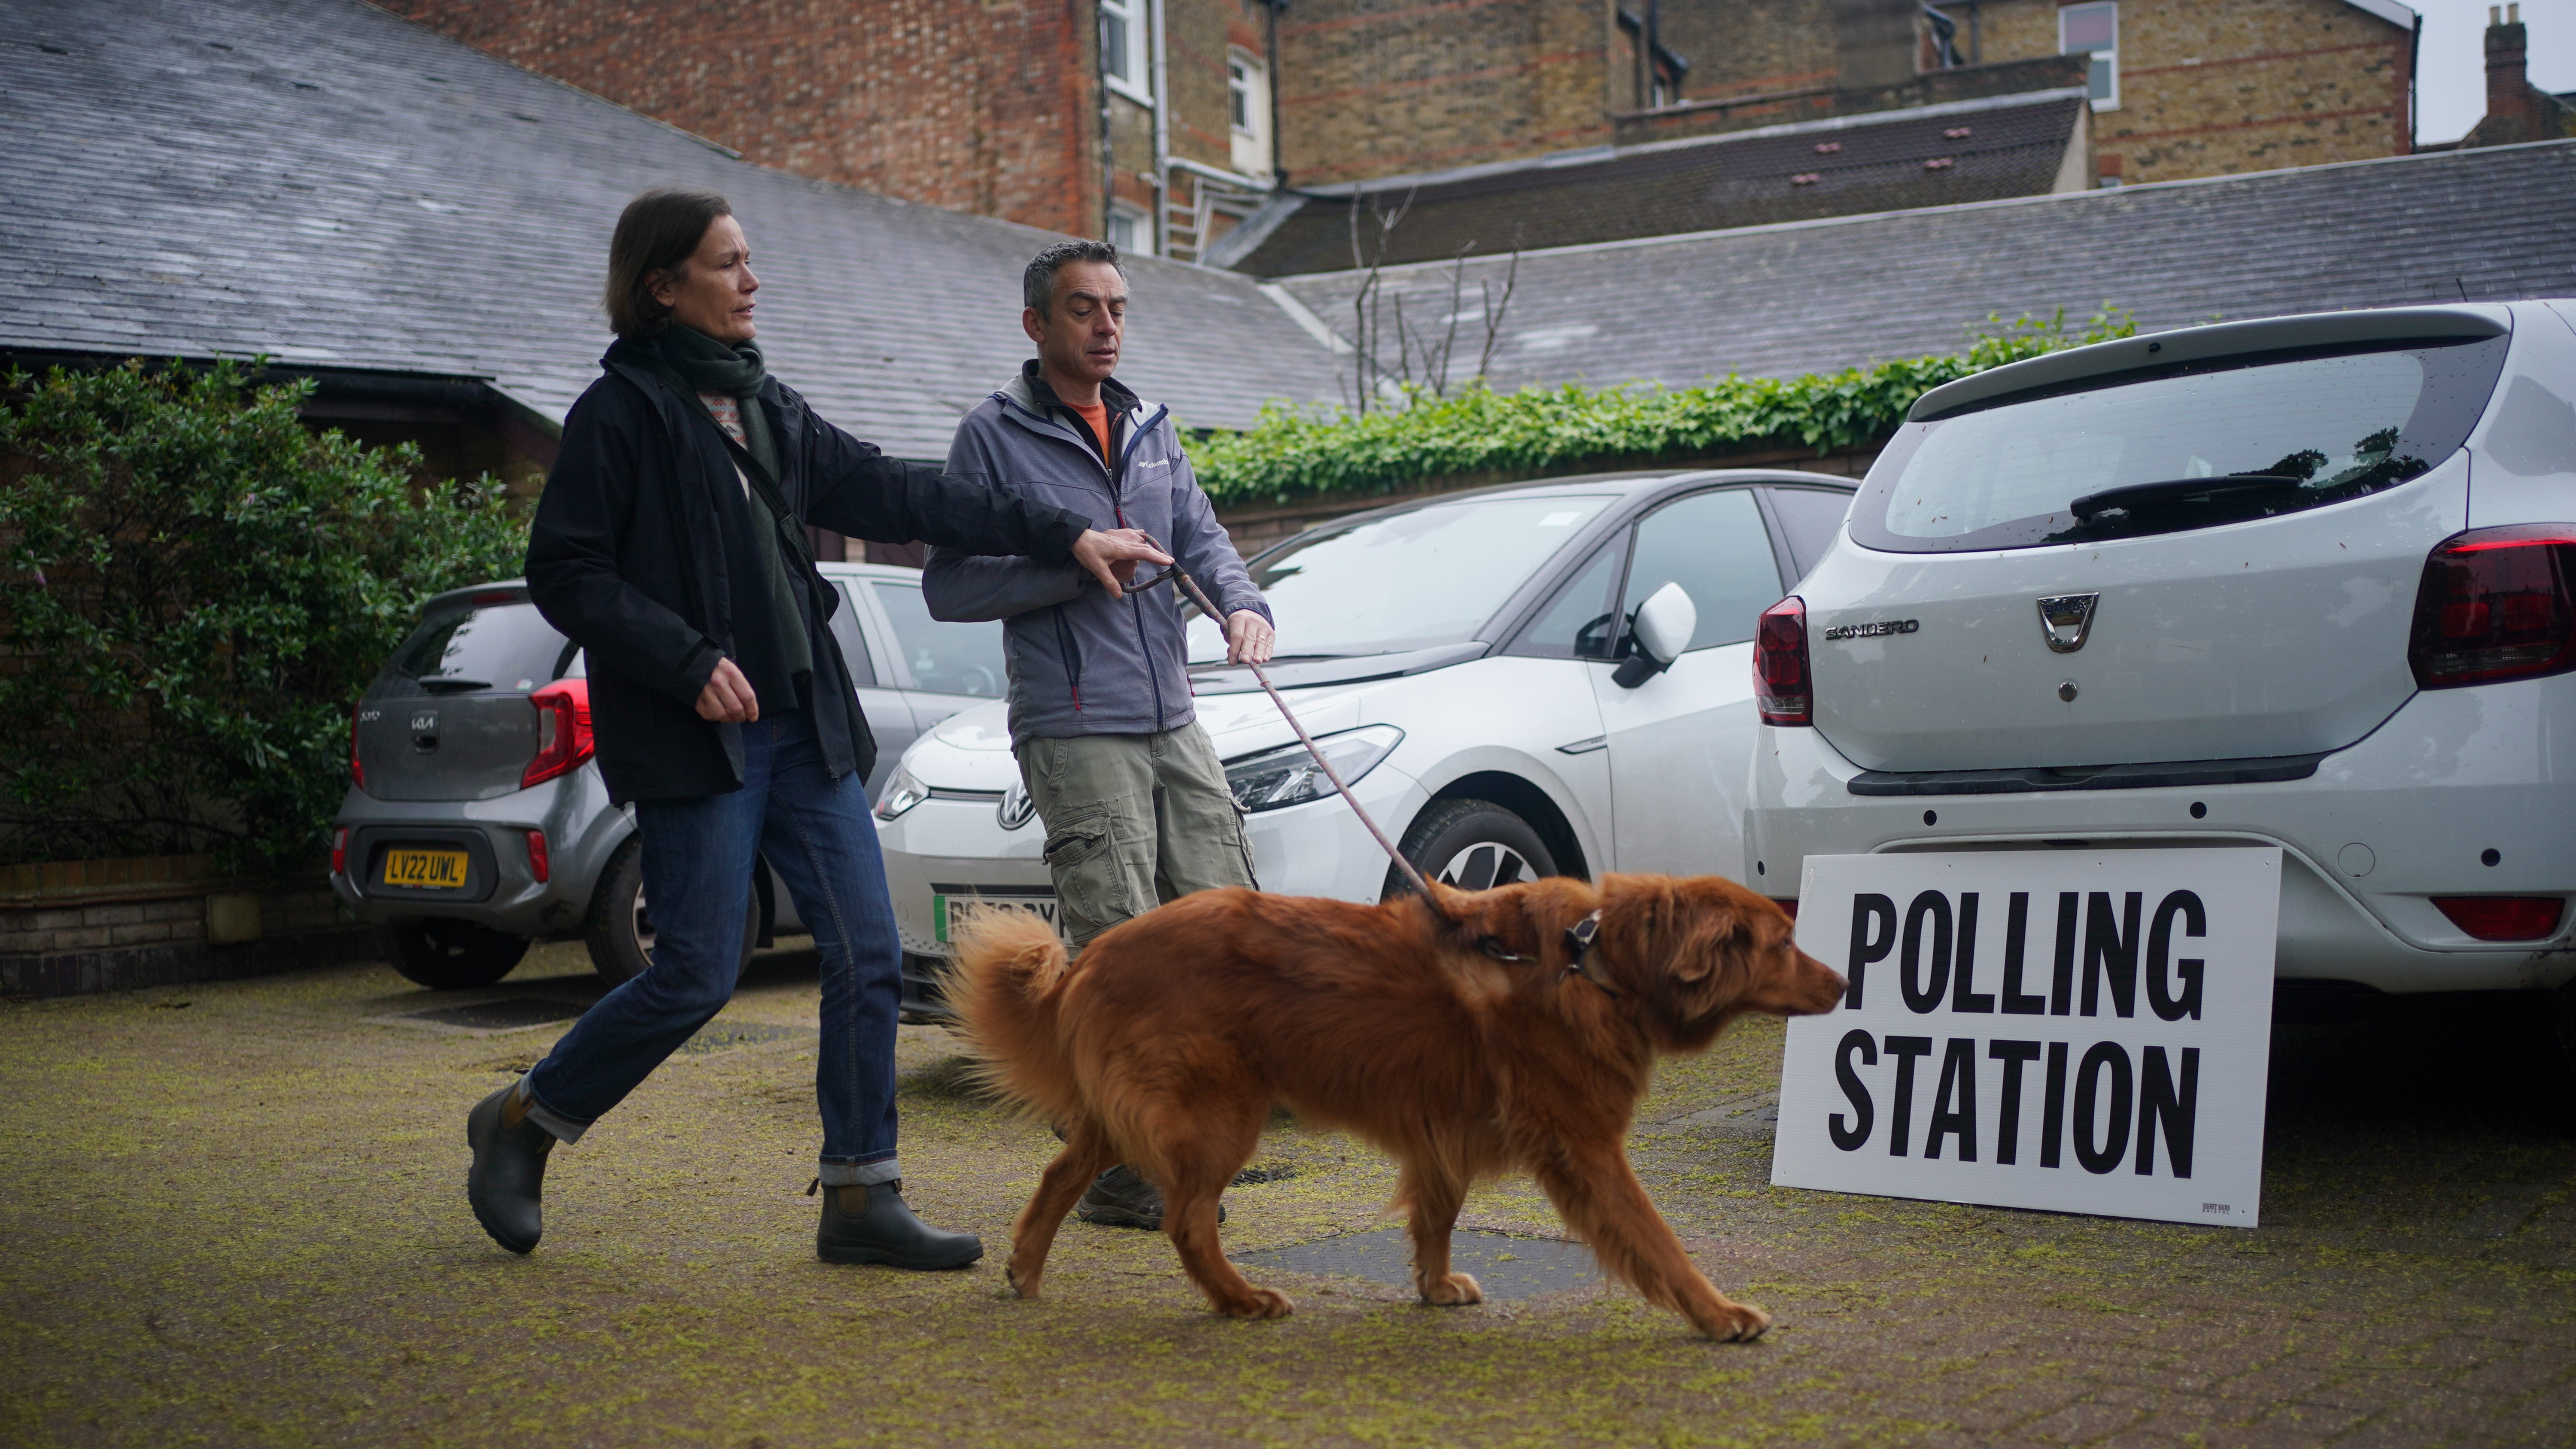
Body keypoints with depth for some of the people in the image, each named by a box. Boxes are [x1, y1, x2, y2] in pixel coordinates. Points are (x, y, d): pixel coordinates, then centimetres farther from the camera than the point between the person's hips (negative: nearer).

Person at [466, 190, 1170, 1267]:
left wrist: (1060, 536, 13)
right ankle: (520, 1121, 19)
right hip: (697, 736, -7)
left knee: (866, 954, 1)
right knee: (697, 975, -5)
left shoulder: (763, 404, 16)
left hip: (802, 727, 7)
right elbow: (563, 573, -9)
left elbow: (889, 494, 16)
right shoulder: (622, 410, -6)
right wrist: (689, 661, -19)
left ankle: (861, 1198, 10)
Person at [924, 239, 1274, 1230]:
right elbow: (949, 585, -5)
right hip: (1076, 730, -6)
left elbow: (1202, 536, 13)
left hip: (1175, 721, 7)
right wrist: (1076, 566, -15)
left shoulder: (1149, 432, 19)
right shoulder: (994, 437, -1)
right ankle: (1115, 1174, 3)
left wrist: (1243, 603, -9)